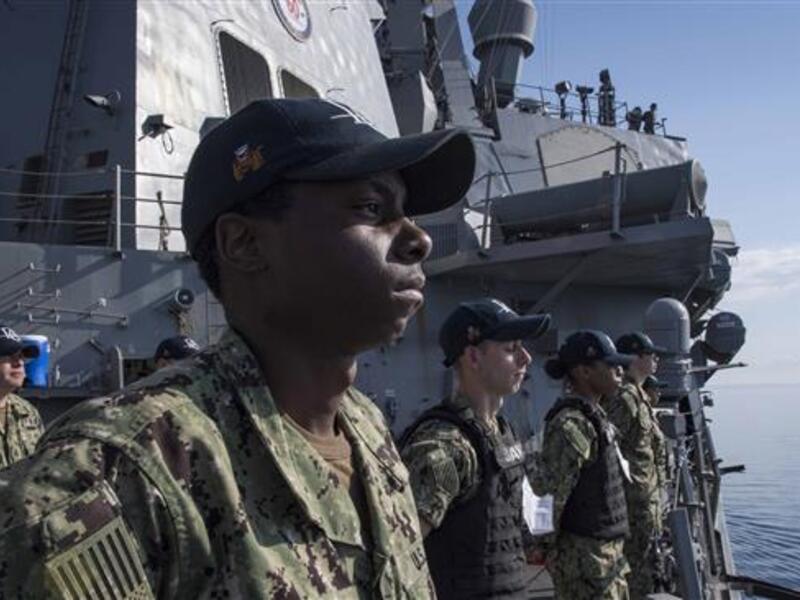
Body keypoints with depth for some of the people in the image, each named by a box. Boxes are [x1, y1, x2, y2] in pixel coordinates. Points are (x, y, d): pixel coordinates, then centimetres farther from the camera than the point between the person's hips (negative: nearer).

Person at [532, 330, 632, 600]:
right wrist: (545, 546, -15)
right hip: (584, 556, -10)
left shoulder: (594, 417, 11)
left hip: (606, 552, 10)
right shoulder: (571, 424, -20)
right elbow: (546, 488, -23)